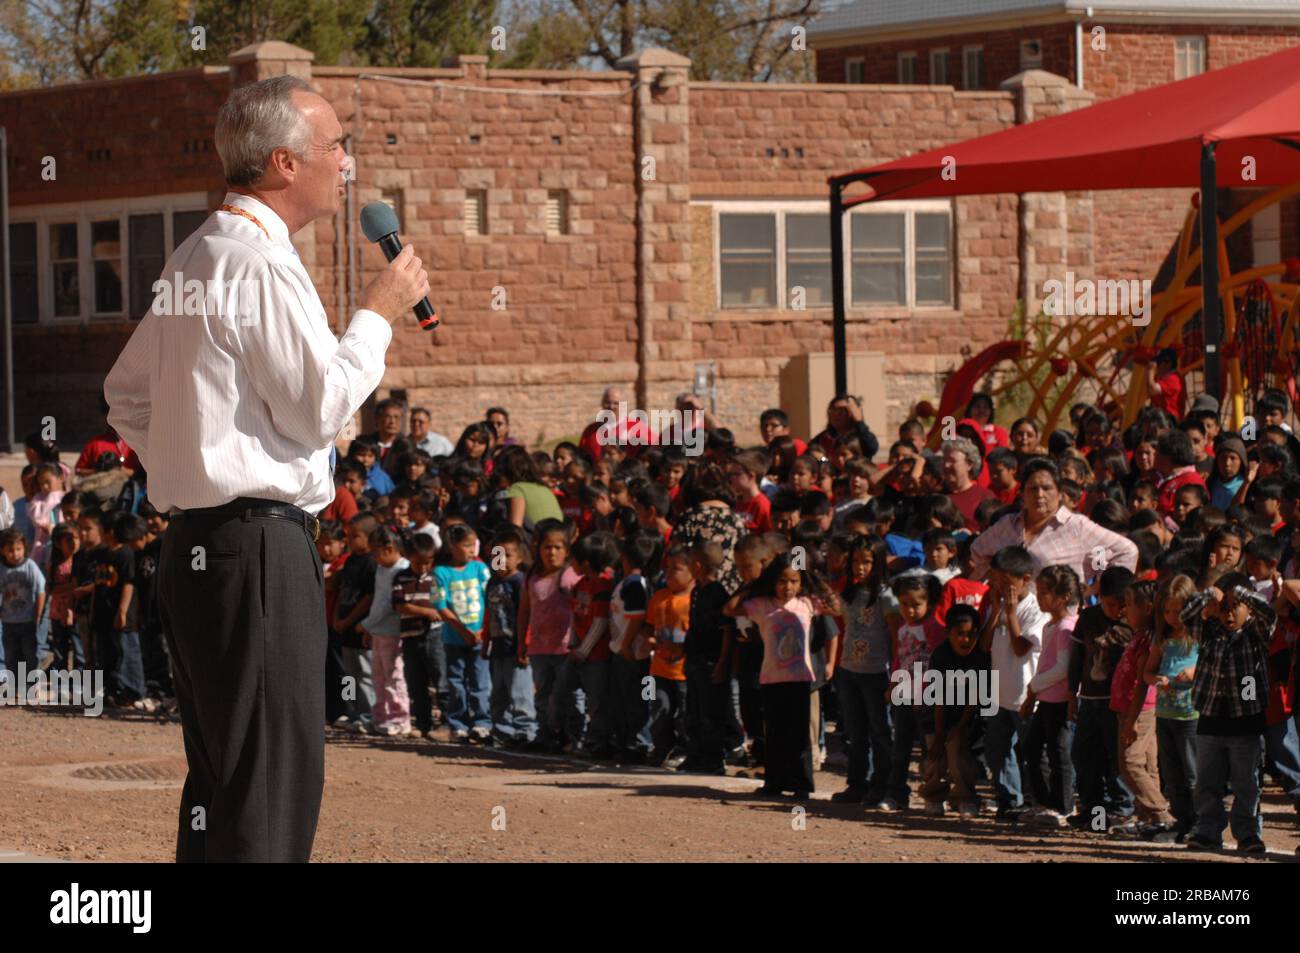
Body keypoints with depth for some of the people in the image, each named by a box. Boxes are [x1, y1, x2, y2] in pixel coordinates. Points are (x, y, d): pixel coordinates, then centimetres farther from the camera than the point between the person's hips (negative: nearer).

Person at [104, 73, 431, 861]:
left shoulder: (197, 257, 18)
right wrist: (379, 314, -3)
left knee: (220, 780, 14)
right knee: (273, 793, -11)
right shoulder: (262, 265, -15)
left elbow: (127, 393, 25)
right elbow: (322, 406, -15)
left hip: (196, 544, 11)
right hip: (261, 546, -11)